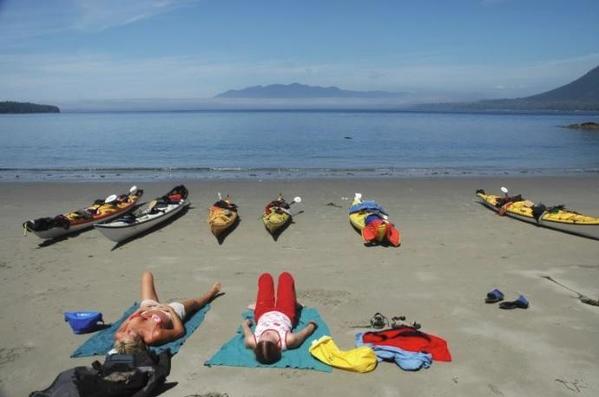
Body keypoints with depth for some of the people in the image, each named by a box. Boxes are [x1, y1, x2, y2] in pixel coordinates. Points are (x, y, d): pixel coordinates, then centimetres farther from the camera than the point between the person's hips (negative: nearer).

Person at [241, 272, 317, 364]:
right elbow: (306, 331, -25)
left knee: (265, 277, 21)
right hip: (285, 314, -1)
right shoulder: (288, 340, -46)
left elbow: (244, 324, -20)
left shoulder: (252, 342, -43)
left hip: (263, 314, 1)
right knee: (285, 276, 20)